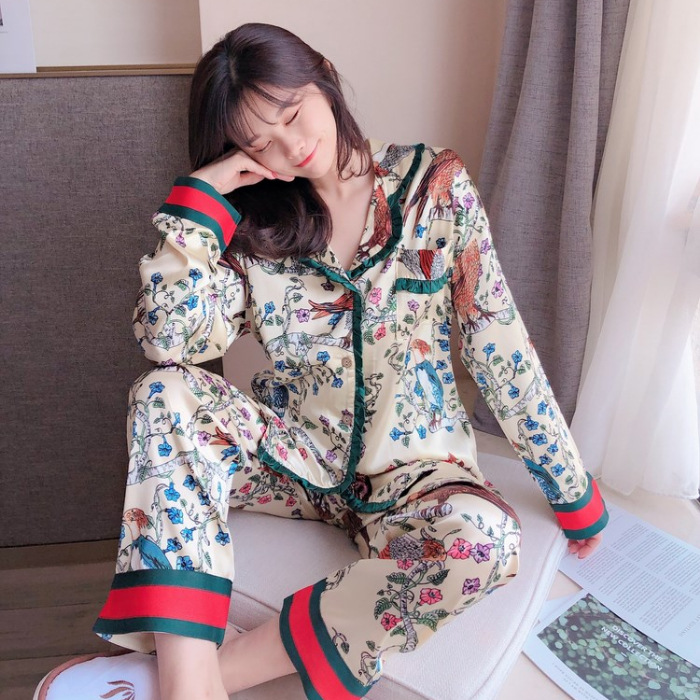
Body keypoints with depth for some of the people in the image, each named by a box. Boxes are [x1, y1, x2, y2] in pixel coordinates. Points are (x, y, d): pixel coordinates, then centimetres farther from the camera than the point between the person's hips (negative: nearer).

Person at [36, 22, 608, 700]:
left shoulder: (434, 185, -5)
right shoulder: (250, 220, -1)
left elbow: (498, 343, -5)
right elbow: (167, 340, -14)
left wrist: (574, 492, -1)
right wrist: (199, 195, -14)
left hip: (415, 464, -1)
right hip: (293, 453, 2)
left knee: (485, 538, -34)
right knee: (165, 394, -23)